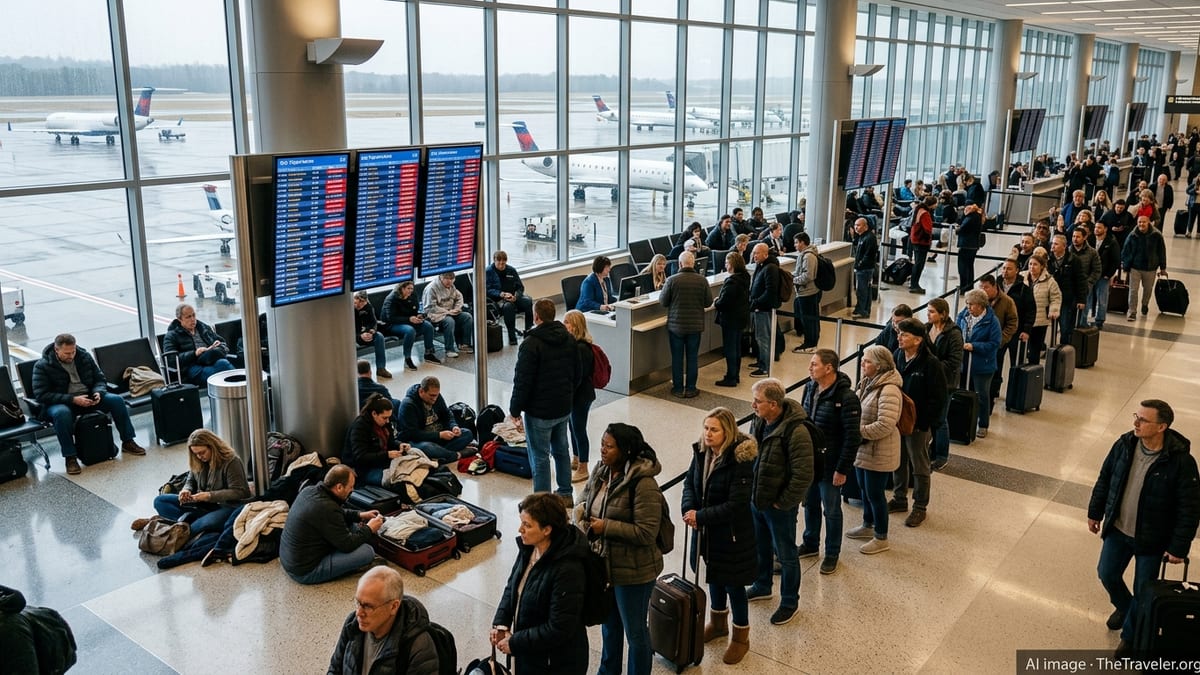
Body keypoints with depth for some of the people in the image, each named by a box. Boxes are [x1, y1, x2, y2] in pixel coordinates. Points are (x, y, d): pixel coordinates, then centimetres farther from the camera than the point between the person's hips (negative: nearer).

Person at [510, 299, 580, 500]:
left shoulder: (531, 343, -19)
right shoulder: (569, 339, 3)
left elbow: (522, 381, -19)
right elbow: (578, 374, 11)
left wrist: (515, 411, -10)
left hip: (539, 412, -7)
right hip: (564, 408, 7)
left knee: (540, 457, 2)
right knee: (561, 450, 21)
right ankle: (565, 494, 32)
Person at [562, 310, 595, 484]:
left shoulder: (581, 348, -25)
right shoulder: (572, 343, 2)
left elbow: (578, 377, -23)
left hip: (580, 396, -9)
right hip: (573, 394, 9)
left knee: (579, 430, 5)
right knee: (573, 427, 22)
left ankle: (582, 469, 19)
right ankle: (575, 460, 40)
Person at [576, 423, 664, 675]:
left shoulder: (643, 484, -26)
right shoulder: (602, 471, -2)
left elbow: (647, 533, -27)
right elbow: (583, 500, 14)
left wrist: (606, 527, -24)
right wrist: (581, 515, -8)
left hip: (632, 570, -8)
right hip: (603, 562, 8)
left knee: (635, 630, 12)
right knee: (609, 622, 27)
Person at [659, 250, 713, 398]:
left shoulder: (672, 280, -13)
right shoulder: (702, 280, -9)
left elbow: (662, 301, -5)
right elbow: (708, 302, -1)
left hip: (675, 325, -1)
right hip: (695, 325, 1)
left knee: (677, 357, 9)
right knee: (692, 357, 11)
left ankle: (678, 388, 15)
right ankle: (690, 389, 16)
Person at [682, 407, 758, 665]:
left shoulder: (740, 460, -26)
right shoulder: (701, 451, -7)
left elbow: (736, 505, -27)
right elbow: (690, 482, 5)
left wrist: (701, 516, -24)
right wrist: (688, 509, -14)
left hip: (732, 534, -6)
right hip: (706, 530, 6)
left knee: (733, 583, 9)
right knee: (714, 576, 25)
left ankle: (741, 637, 30)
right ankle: (718, 623, 48)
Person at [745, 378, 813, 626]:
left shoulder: (796, 432, -29)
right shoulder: (758, 422, -5)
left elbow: (803, 476, -26)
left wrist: (782, 503, -18)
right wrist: (750, 492, 9)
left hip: (779, 506, -7)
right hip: (756, 500, 7)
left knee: (785, 555, 11)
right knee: (761, 547, 26)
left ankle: (790, 602, 30)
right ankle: (762, 586, 48)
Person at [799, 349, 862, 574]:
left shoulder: (846, 397, -22)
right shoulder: (810, 388, -1)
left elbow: (852, 437, -20)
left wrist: (842, 469, -18)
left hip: (830, 464, -6)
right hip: (808, 460, 6)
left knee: (831, 510, 10)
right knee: (810, 504, 21)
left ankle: (832, 554, 27)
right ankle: (810, 544, 40)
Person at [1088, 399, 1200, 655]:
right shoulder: (1125, 444, -10)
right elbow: (1104, 479, 5)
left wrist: (1179, 547, -14)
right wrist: (1095, 512, 11)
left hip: (1151, 539, -4)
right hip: (1118, 530, 4)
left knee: (1143, 593, 9)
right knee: (1107, 574, 17)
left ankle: (1130, 636, 33)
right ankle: (1123, 607, 50)